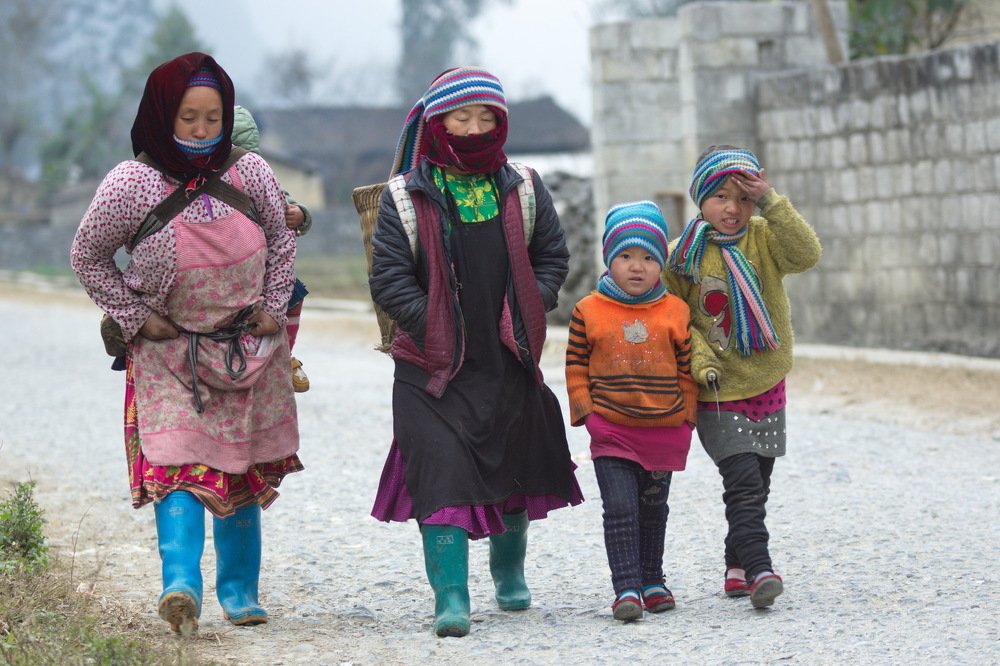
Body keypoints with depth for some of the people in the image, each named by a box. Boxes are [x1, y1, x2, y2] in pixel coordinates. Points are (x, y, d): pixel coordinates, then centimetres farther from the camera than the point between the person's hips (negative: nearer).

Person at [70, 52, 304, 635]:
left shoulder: (250, 174, -6)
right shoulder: (133, 184, -13)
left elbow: (281, 240, 13)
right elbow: (89, 257, 0)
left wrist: (273, 308, 5)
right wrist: (136, 317, -5)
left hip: (248, 346, 3)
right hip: (169, 351, -3)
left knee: (247, 472, 8)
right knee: (179, 460, -20)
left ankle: (239, 590, 19)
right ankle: (181, 583, -32)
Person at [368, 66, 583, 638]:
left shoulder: (523, 191, 5)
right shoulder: (407, 196, -3)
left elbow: (552, 258, 11)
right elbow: (388, 275, -5)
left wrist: (527, 317, -3)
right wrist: (431, 328, -14)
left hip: (509, 361, 3)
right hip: (434, 365, -3)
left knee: (515, 472, 17)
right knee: (443, 477, -14)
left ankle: (510, 570, 41)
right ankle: (451, 599, -15)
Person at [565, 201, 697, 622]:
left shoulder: (676, 312, 1)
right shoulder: (588, 311, -3)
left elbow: (687, 370, 8)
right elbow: (576, 368, 2)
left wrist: (686, 417, 5)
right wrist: (585, 413, -4)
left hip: (664, 430, 2)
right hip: (610, 430, -2)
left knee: (654, 508, 16)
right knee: (620, 507, -12)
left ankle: (652, 581, 29)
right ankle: (627, 588, -12)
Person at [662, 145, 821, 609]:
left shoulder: (762, 239, 0)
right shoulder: (683, 256, -4)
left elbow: (806, 254, -19)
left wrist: (770, 204, -22)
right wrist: (699, 356, -14)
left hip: (766, 385, 3)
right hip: (718, 394, -3)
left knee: (755, 483, 12)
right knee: (744, 481, -16)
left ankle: (737, 567, 26)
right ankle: (758, 569, -19)